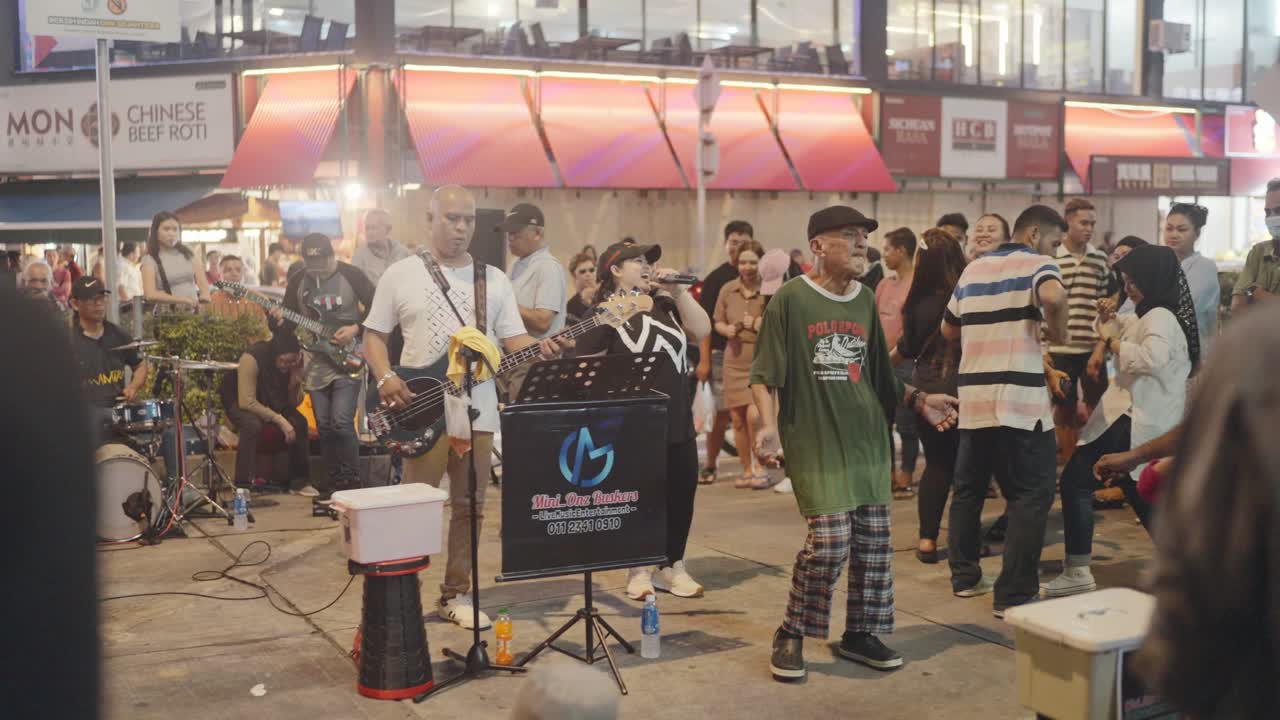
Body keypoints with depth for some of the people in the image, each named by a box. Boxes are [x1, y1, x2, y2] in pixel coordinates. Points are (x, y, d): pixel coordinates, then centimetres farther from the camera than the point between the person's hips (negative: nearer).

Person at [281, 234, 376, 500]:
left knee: (341, 422, -13)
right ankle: (335, 478, 20)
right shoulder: (298, 281, 3)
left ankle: (351, 480, -2)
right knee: (324, 425, 8)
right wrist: (280, 319, -12)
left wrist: (355, 329, -18)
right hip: (316, 363, 5)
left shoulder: (351, 275, -8)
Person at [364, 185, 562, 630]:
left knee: (469, 507, 8)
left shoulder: (495, 279, 9)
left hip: (478, 411, 3)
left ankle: (456, 594, 20)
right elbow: (373, 335, 5)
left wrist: (540, 349, -15)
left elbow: (513, 338, 6)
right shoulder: (400, 275, 2)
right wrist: (385, 379, -12)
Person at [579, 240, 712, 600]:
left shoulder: (663, 304, 11)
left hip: (677, 422, 6)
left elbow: (702, 331, 0)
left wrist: (678, 291, -6)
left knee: (681, 496, 10)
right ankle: (640, 570, 19)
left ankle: (672, 567, 24)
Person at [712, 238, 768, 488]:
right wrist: (727, 329, -7)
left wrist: (761, 325, -20)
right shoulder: (728, 289, 5)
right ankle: (746, 469, 23)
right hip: (735, 361, 5)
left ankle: (760, 467, 0)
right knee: (737, 418, 9)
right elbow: (717, 322, 14)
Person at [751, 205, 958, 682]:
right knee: (830, 540, -13)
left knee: (873, 541, 6)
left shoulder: (865, 300, 11)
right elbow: (763, 375, -7)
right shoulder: (791, 299, -7)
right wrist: (768, 426, -20)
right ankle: (791, 635, 6)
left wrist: (919, 400, 12)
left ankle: (858, 634, 23)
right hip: (814, 441, -6)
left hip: (867, 437, 6)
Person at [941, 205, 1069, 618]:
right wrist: (1057, 332, -9)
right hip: (1020, 399, -6)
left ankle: (965, 576, 27)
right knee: (1030, 496, 0)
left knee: (968, 489, 18)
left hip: (972, 397, 6)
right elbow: (1053, 296, -26)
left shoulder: (974, 269, 16)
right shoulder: (1038, 264, -3)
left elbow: (949, 329, 23)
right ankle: (1014, 596, -2)